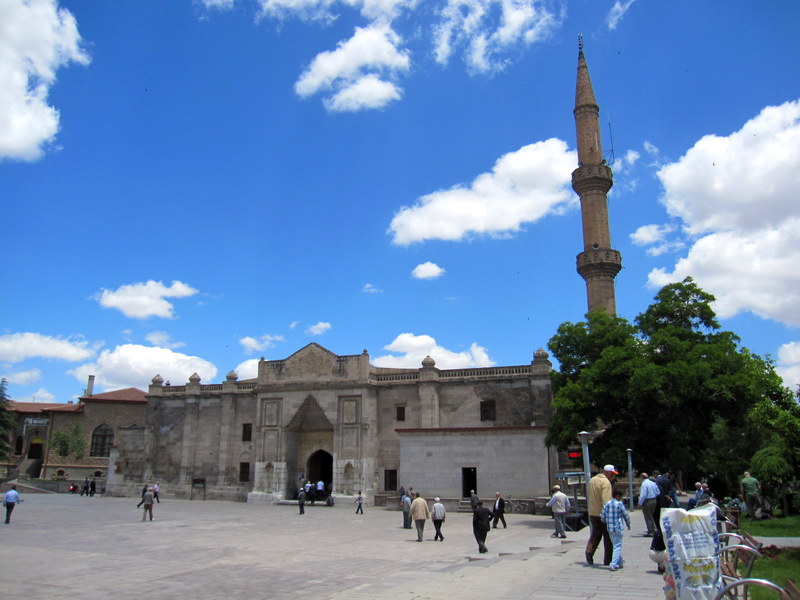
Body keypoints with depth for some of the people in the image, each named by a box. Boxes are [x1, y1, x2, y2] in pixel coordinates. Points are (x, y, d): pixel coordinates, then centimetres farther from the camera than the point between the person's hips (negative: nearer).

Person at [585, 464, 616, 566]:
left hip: (592, 513, 7)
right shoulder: (606, 482, -15)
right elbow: (606, 500, -24)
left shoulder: (592, 480, 12)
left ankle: (589, 550, -7)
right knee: (608, 537, 6)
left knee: (595, 534, 14)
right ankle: (608, 560, 11)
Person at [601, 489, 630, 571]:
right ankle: (613, 564, -12)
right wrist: (628, 524, 16)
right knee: (617, 546, -2)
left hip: (610, 528, 5)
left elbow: (602, 517, 2)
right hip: (618, 528, -5)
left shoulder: (606, 504, 3)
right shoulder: (619, 504, -10)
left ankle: (620, 562, 31)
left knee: (615, 545, 19)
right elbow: (626, 516, -2)